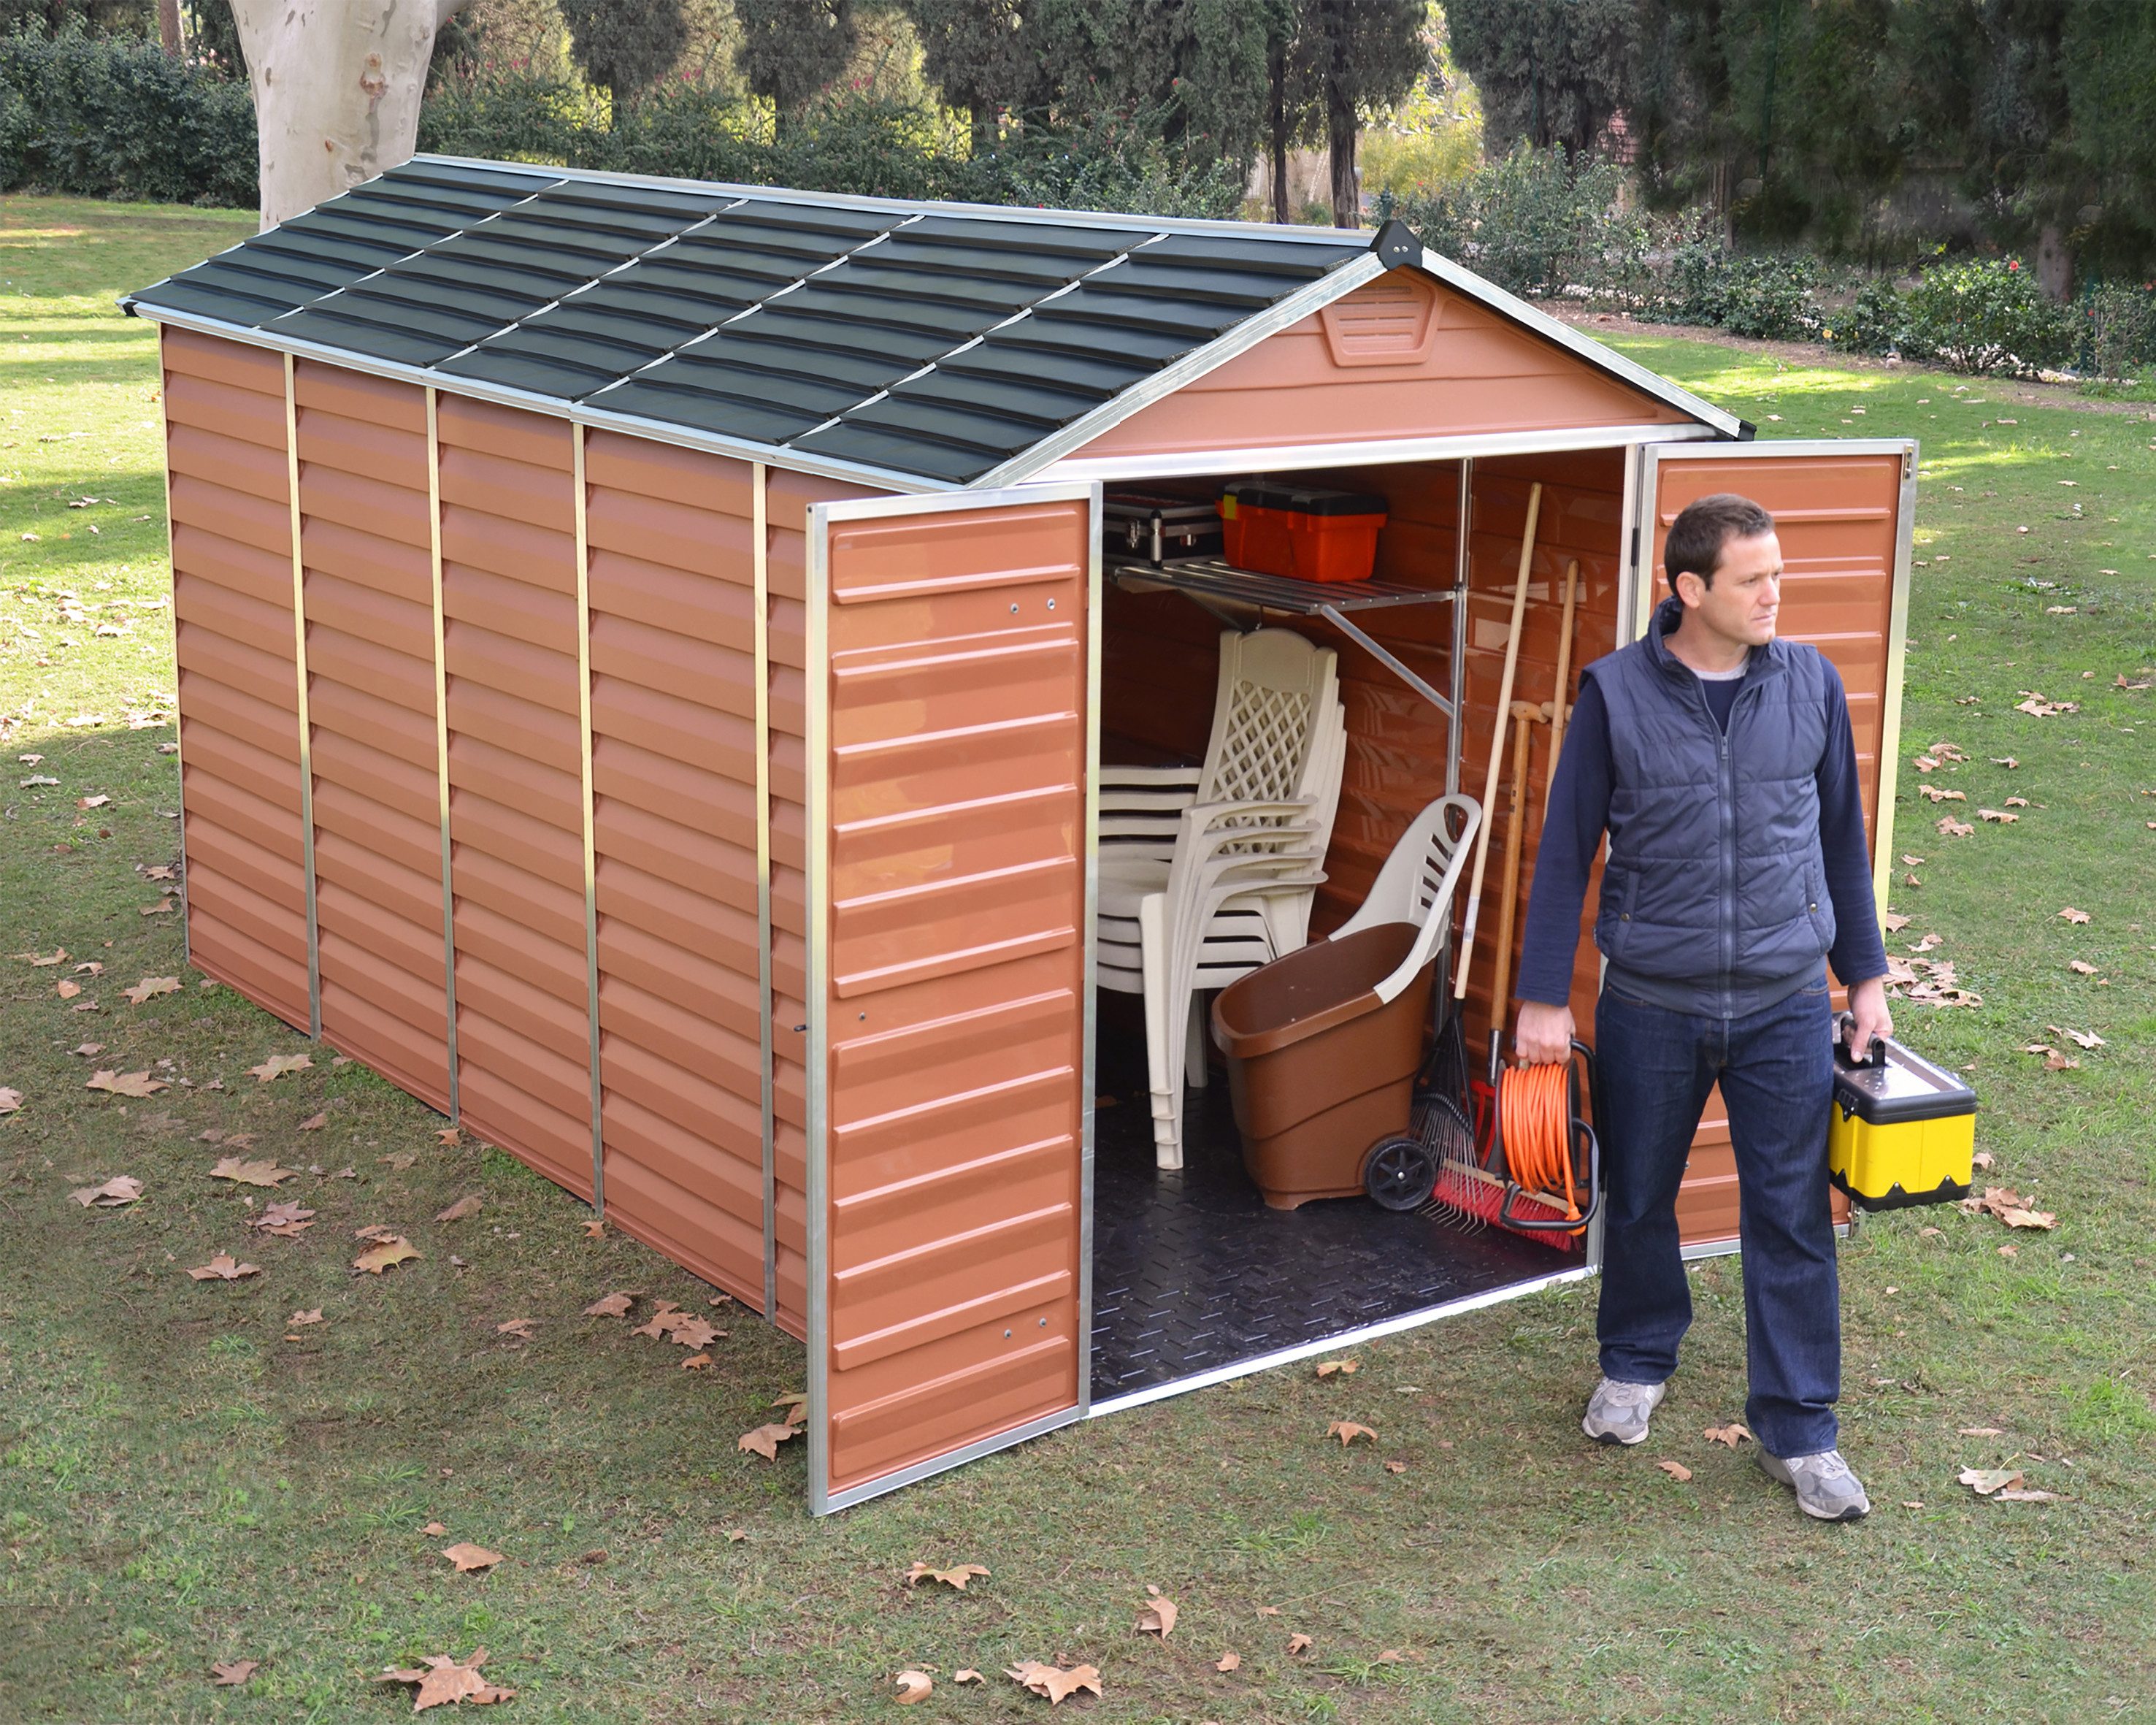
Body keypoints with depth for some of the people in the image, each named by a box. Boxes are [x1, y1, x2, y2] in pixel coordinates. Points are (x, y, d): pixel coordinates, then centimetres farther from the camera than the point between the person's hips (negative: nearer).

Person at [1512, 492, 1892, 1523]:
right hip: (1651, 1005, -1)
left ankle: (1797, 1429, 16)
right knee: (1638, 1201, 15)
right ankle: (1637, 1364, 40)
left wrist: (1865, 975, 11)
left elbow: (1842, 835, 10)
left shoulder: (1811, 683, 0)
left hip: (1784, 1006, 1)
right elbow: (1567, 848, -1)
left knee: (1792, 1218, 3)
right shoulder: (1617, 693, -6)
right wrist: (1542, 998, -2)